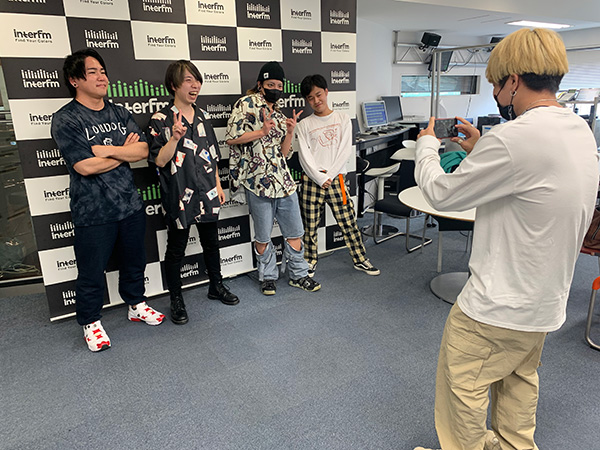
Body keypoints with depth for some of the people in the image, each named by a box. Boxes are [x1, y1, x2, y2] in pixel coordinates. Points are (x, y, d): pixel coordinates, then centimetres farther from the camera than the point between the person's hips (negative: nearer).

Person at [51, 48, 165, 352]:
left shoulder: (120, 114, 8)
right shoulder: (64, 119, -9)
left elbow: (142, 150, -4)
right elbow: (85, 166, -20)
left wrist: (107, 150, -17)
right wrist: (125, 151, -8)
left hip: (130, 204, 5)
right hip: (93, 213, -5)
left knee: (134, 261, 20)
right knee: (92, 272, 8)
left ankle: (136, 305, 42)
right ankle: (90, 322, 30)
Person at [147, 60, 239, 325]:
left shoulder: (202, 117, 10)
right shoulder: (161, 120, -8)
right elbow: (159, 161, -13)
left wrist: (218, 185, 13)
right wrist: (175, 137, -27)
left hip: (207, 193, 5)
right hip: (179, 196, -5)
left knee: (211, 242, 17)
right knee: (176, 249, 6)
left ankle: (216, 286, 36)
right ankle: (176, 300, 21)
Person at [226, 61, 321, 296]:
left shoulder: (279, 116, 18)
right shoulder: (246, 104, -1)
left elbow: (284, 153, 15)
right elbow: (232, 137, -10)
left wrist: (290, 132, -1)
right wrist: (262, 132, -13)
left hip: (284, 181, 6)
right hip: (258, 182, -6)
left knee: (295, 232, 10)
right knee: (263, 237, 6)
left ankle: (298, 275, 26)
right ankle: (267, 277, 26)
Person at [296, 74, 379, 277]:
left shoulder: (343, 119, 7)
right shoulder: (304, 125, 6)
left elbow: (345, 150, -1)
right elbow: (305, 156, -2)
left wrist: (329, 175, -10)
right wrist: (320, 179, -12)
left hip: (336, 180, 0)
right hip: (311, 181, 0)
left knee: (348, 222, 5)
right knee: (310, 226, 7)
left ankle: (360, 259, 21)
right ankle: (310, 262, 24)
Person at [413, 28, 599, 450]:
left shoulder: (514, 138, -28)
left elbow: (441, 193, -18)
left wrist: (427, 144, 0)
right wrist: (479, 150, 12)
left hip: (497, 305, -9)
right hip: (547, 299, 9)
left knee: (462, 385, 10)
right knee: (519, 378, 26)